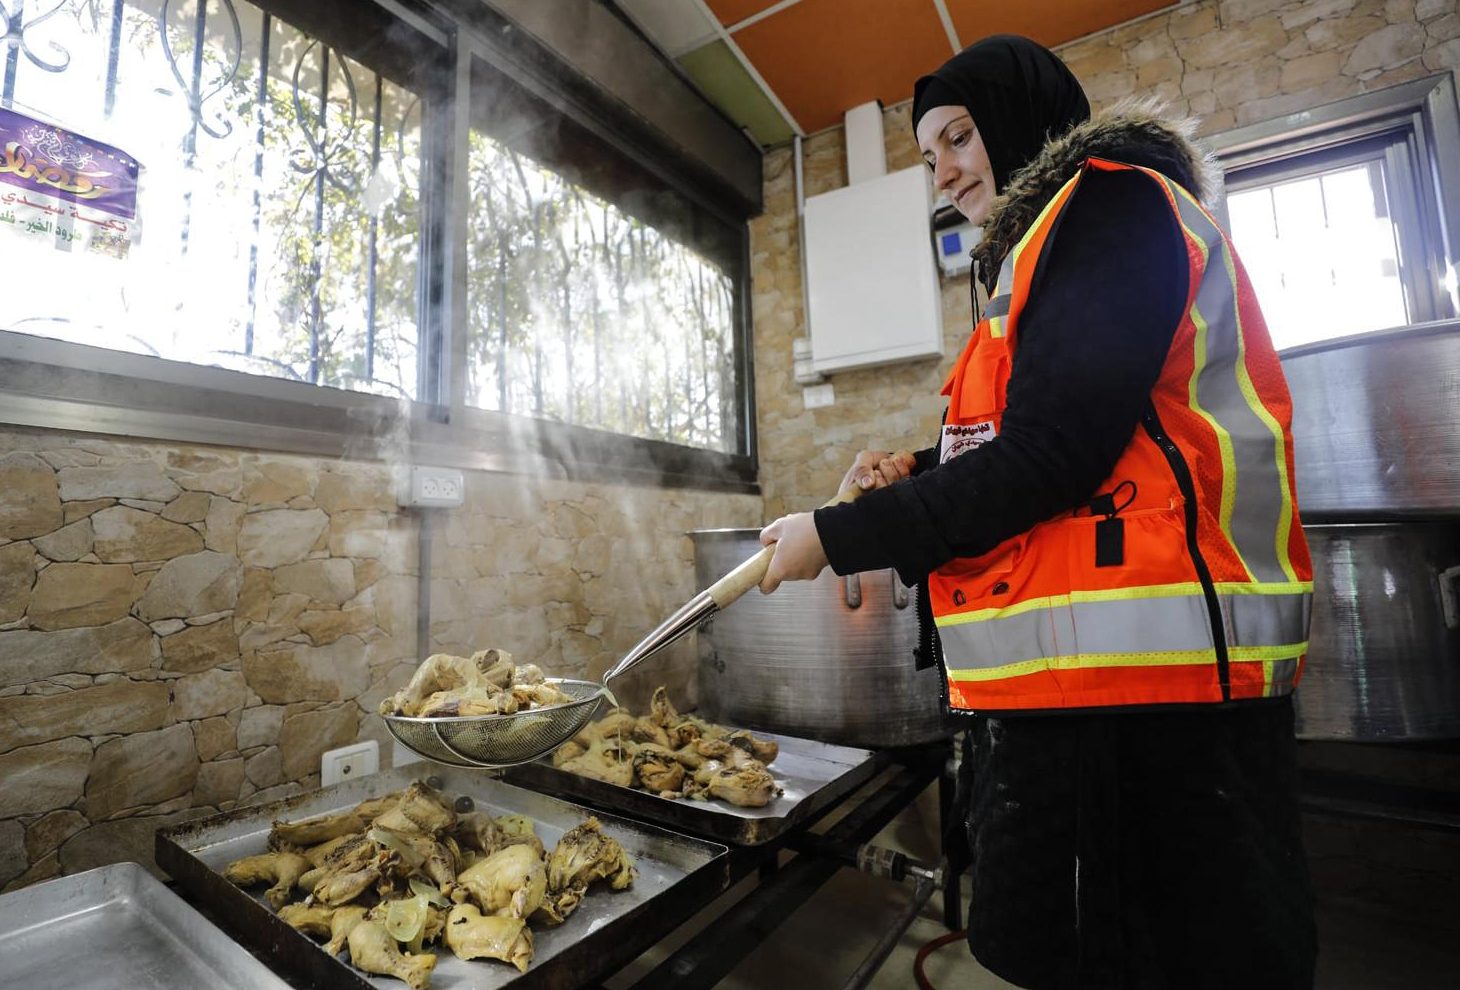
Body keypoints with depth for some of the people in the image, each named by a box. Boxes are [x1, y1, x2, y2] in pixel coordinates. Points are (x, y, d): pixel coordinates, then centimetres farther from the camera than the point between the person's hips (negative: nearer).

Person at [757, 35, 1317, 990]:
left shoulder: (1113, 201, -6)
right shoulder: (1050, 241, 21)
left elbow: (1051, 453, -19)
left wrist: (839, 537, -12)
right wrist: (923, 473, 8)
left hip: (1143, 691, -9)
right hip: (1060, 683, 9)